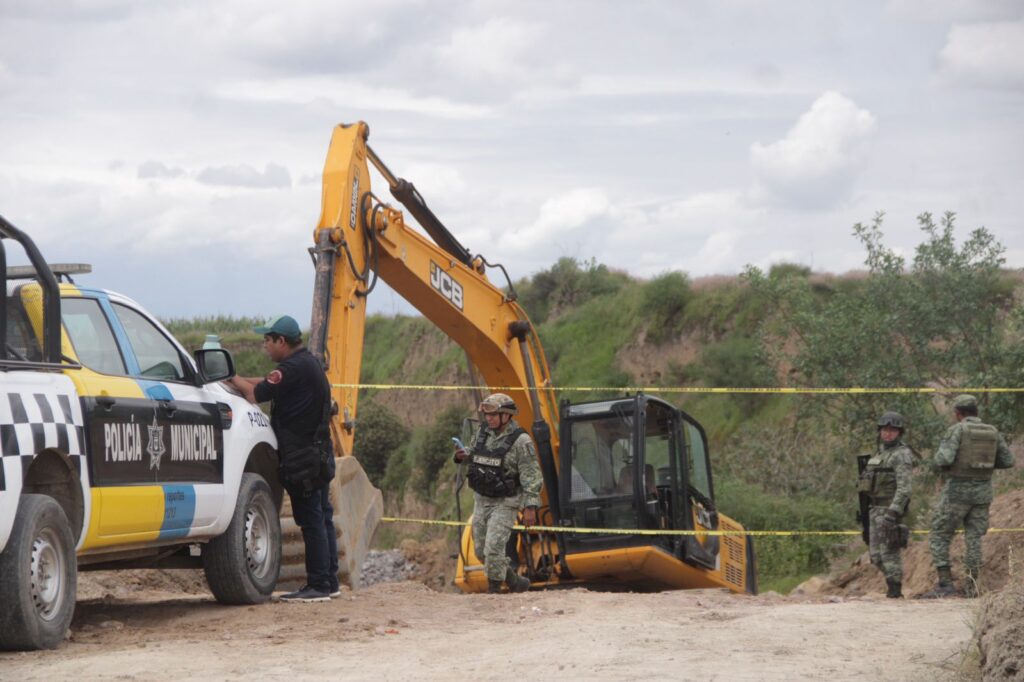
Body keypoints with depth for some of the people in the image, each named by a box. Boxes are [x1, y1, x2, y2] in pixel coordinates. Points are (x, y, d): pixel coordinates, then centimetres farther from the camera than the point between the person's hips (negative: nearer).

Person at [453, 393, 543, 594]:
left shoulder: (521, 441, -16)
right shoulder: (483, 432, 3)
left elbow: (531, 477, -16)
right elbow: (473, 452, 21)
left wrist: (530, 507, -22)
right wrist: (462, 456, -3)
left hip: (505, 503, -7)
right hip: (481, 500, 7)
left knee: (493, 547, -15)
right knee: (481, 550, 11)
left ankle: (493, 590, -2)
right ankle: (515, 581, 28)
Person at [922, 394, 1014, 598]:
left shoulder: (956, 430, -10)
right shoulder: (992, 432, 6)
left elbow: (942, 460, -22)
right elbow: (1008, 461, 10)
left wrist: (937, 466, 2)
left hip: (957, 491, -5)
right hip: (982, 492, 5)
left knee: (939, 537, 4)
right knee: (974, 539, 13)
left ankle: (945, 584, -4)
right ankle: (971, 586, 3)